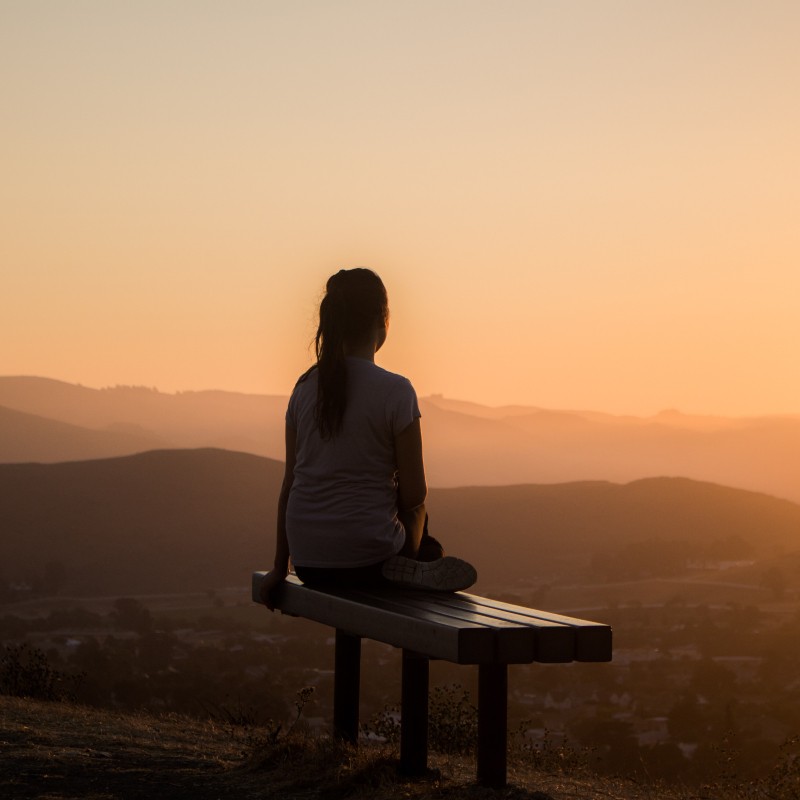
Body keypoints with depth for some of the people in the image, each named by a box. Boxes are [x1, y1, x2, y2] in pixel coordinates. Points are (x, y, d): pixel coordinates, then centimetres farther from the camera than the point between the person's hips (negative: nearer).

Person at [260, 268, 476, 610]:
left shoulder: (305, 387, 3)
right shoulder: (395, 391, -11)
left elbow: (290, 483, 8)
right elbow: (414, 495, -9)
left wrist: (280, 566, 14)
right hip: (367, 560, -5)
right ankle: (409, 569, 10)